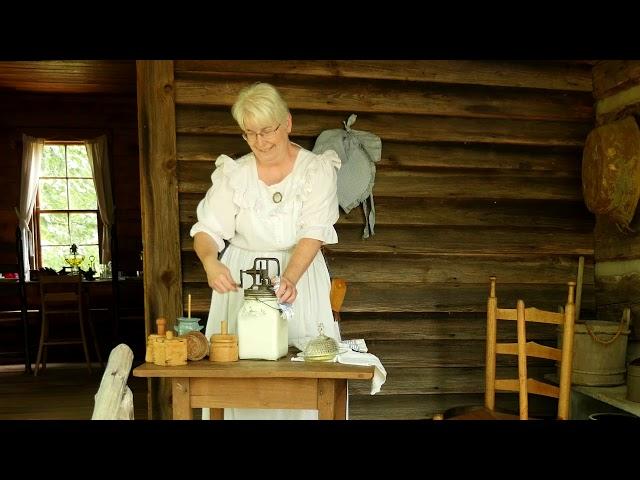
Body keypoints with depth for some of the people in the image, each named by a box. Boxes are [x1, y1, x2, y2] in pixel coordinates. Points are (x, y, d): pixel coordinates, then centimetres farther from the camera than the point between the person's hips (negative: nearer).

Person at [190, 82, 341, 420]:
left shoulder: (318, 169, -5)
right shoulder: (234, 174, 0)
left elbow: (312, 234, -13)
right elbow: (207, 230, -3)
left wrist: (289, 279, -29)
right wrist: (210, 262, -25)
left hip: (300, 276, -1)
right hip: (241, 278, 1)